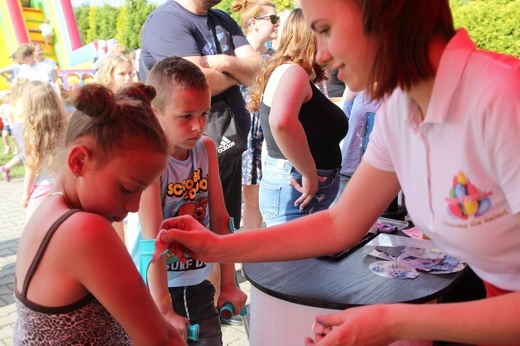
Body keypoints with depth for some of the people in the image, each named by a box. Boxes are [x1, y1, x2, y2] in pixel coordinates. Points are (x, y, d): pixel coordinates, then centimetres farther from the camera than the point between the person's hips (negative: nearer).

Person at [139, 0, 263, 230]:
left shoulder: (223, 21, 13)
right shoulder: (165, 20, -11)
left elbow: (258, 71, 5)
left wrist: (226, 62, -16)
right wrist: (236, 74, -4)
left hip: (230, 144, 7)